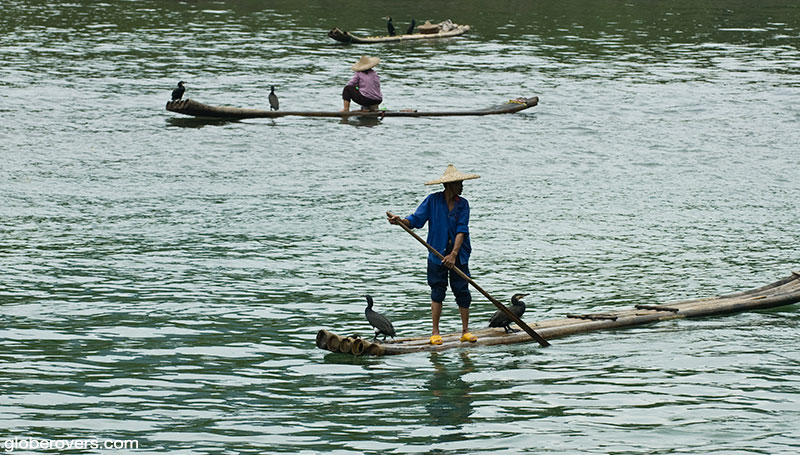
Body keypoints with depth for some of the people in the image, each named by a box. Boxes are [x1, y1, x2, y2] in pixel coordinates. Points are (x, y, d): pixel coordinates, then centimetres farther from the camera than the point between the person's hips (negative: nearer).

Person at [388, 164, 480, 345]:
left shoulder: (462, 204, 1)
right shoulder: (433, 200, -2)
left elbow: (462, 230, -7)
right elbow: (416, 219, -6)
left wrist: (454, 254, -19)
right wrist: (400, 221, -27)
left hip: (458, 254, 1)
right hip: (437, 254, -1)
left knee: (462, 291, 1)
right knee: (437, 291, 0)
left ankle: (465, 331, 10)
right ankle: (435, 332, 5)